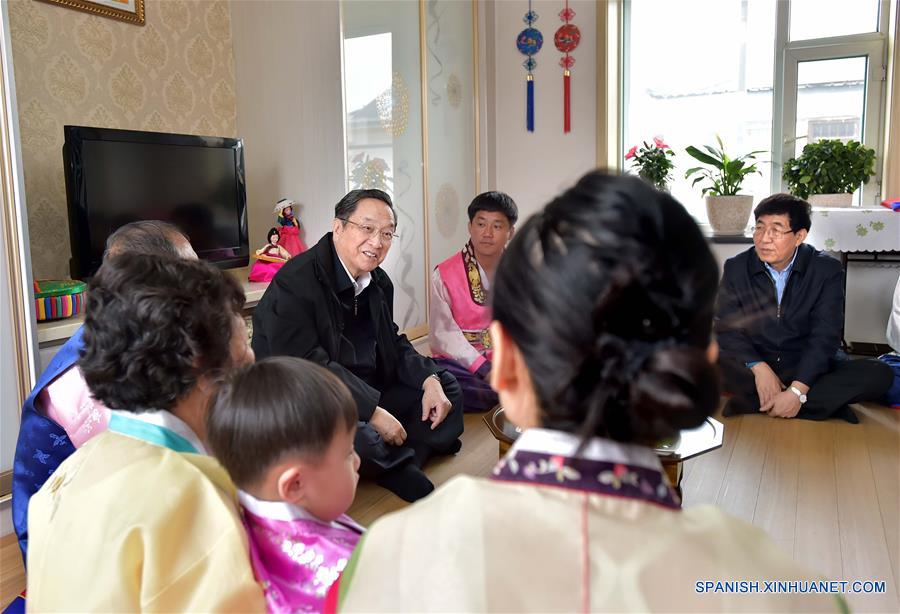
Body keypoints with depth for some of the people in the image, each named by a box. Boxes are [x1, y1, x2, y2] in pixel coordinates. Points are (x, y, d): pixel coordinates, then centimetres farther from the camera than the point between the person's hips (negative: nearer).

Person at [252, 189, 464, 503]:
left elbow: (394, 344, 14)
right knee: (355, 436, -38)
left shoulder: (379, 283, 7)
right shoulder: (295, 282, -21)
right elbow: (308, 366, -26)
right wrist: (372, 411, -27)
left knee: (446, 385, 9)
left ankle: (402, 465, -12)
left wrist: (430, 380, -6)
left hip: (369, 392, 9)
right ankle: (402, 465, -2)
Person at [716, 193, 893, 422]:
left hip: (809, 368, 0)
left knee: (879, 374, -25)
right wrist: (759, 368, -26)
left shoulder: (827, 270, -5)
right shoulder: (736, 268, -1)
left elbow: (825, 337, -14)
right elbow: (727, 329, -7)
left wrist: (797, 391, -28)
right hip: (752, 365, 0)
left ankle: (753, 402, -31)